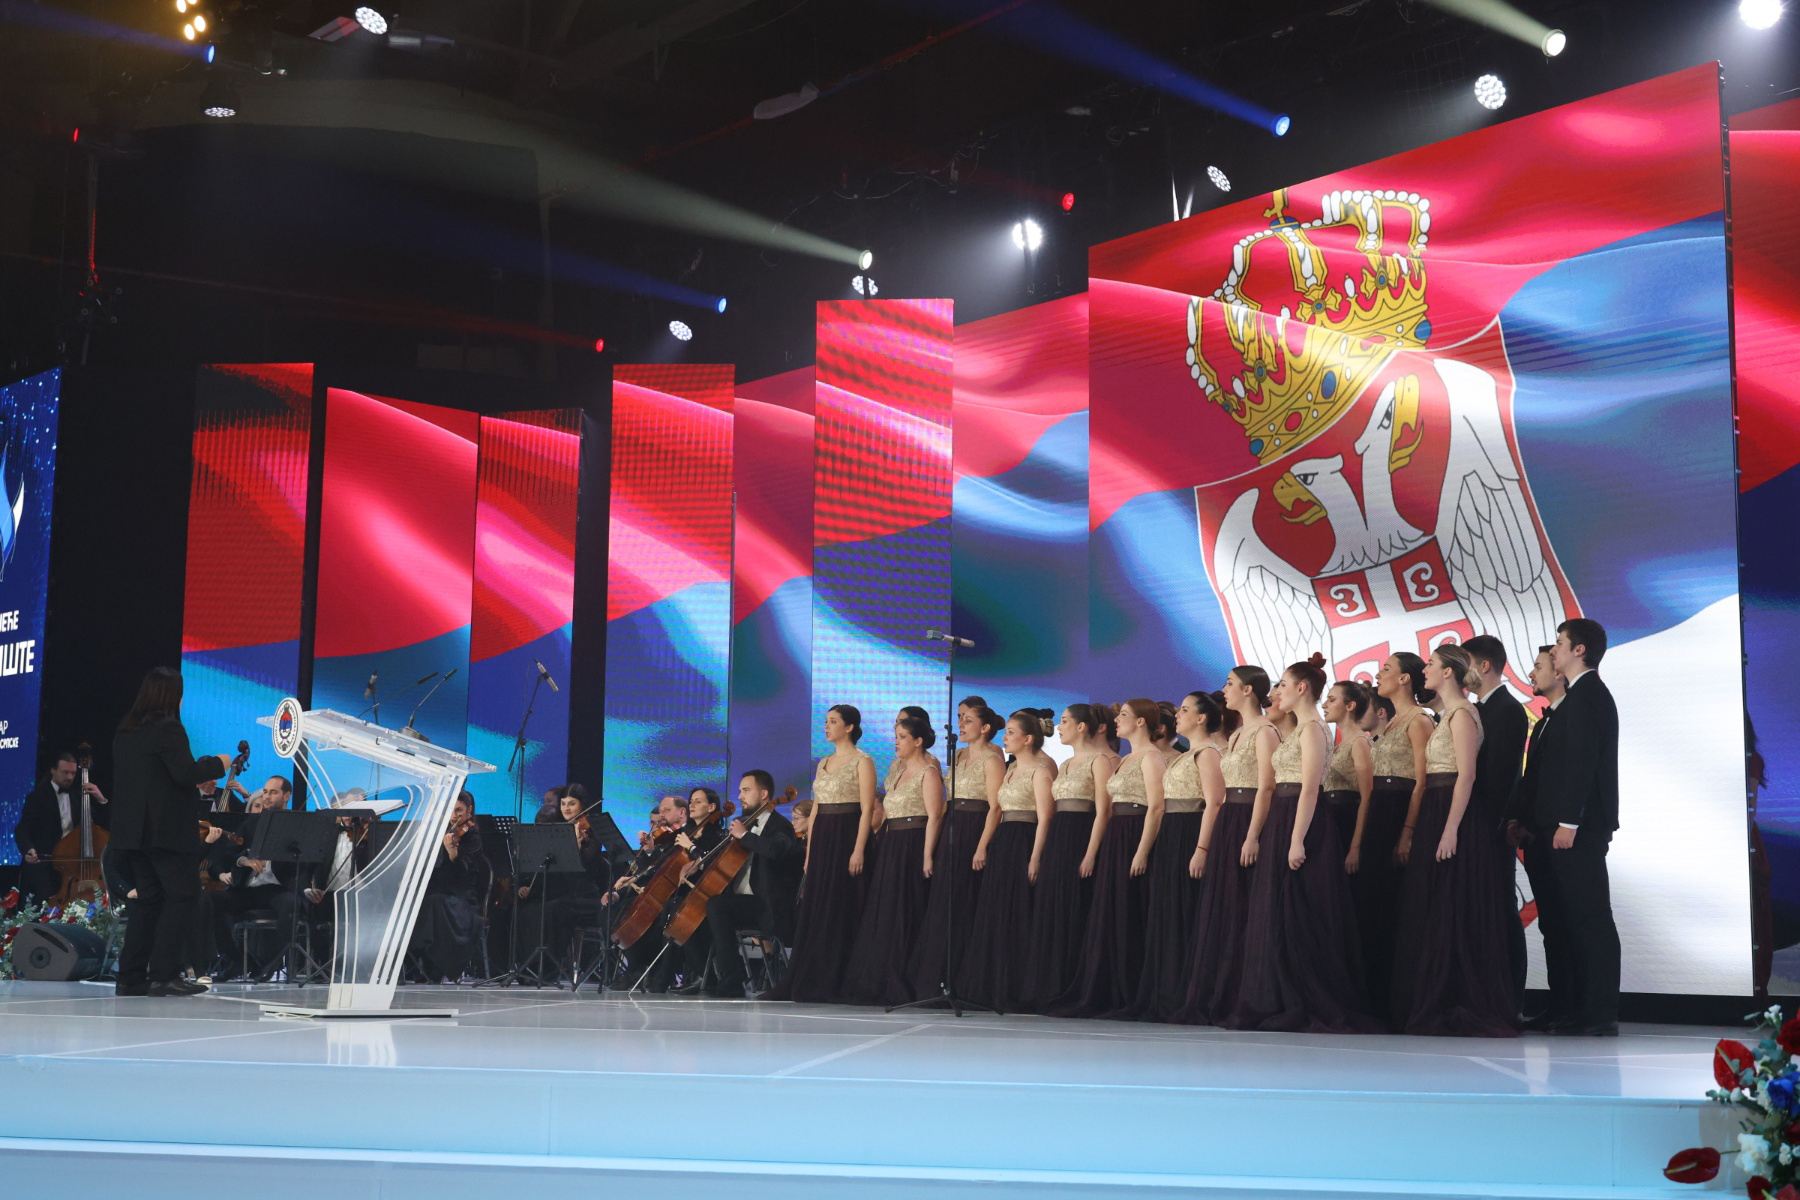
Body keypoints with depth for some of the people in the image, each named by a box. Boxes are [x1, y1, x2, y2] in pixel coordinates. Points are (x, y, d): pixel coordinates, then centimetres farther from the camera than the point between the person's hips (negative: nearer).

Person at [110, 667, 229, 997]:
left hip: (133, 830, 8)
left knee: (147, 899, 12)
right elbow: (185, 774, -20)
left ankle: (131, 976, 10)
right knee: (182, 896, -3)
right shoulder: (168, 728, -13)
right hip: (168, 830, -8)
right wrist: (217, 764, -4)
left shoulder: (125, 732, 13)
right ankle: (163, 975, -8)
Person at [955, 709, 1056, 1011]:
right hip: (1001, 845, 9)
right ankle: (994, 989, 14)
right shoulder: (1011, 769, 19)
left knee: (1017, 919, -7)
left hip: (1024, 844, -9)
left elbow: (1044, 818, -15)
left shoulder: (1040, 770, -8)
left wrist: (1035, 857, -21)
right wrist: (982, 846, 6)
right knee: (994, 918, 8)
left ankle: (1017, 992, -1)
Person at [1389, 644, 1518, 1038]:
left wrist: (1451, 829, -23)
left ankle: (1459, 1009, -3)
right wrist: (1437, 827, 14)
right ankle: (1434, 1006, 14)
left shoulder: (1462, 713, -10)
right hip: (1437, 815, 10)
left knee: (1453, 913, -7)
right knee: (1432, 913, 10)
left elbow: (1466, 774, -18)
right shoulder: (1448, 714, 19)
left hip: (1454, 815, -10)